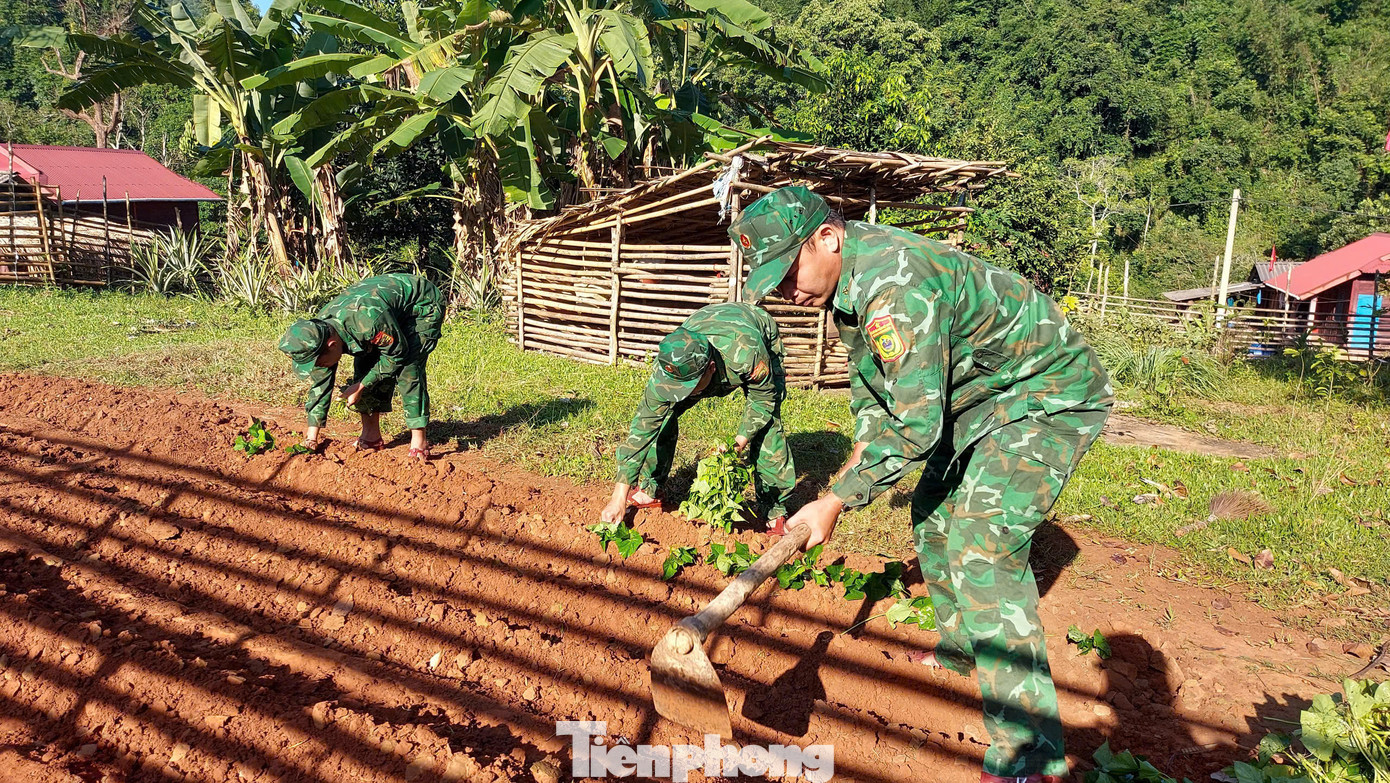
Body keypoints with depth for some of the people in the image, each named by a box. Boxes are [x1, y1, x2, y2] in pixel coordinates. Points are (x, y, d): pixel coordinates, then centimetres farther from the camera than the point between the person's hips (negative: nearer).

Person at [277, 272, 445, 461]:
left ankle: (419, 439, -16)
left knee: (407, 368, -23)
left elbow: (397, 353, -25)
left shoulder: (369, 320, -42)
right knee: (364, 366, -4)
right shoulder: (318, 331, -15)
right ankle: (371, 435, 7)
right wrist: (312, 434, -6)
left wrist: (361, 387, -20)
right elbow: (320, 382, -5)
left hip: (424, 305, -7)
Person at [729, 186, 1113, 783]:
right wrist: (860, 456, 6)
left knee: (982, 549, -19)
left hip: (1047, 396, -10)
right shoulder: (846, 278, -1)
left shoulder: (895, 283, -34)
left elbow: (914, 425, -33)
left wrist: (839, 499, -26)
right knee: (933, 515, 19)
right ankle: (961, 650, 40)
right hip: (978, 398, 10)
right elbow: (868, 378, 14)